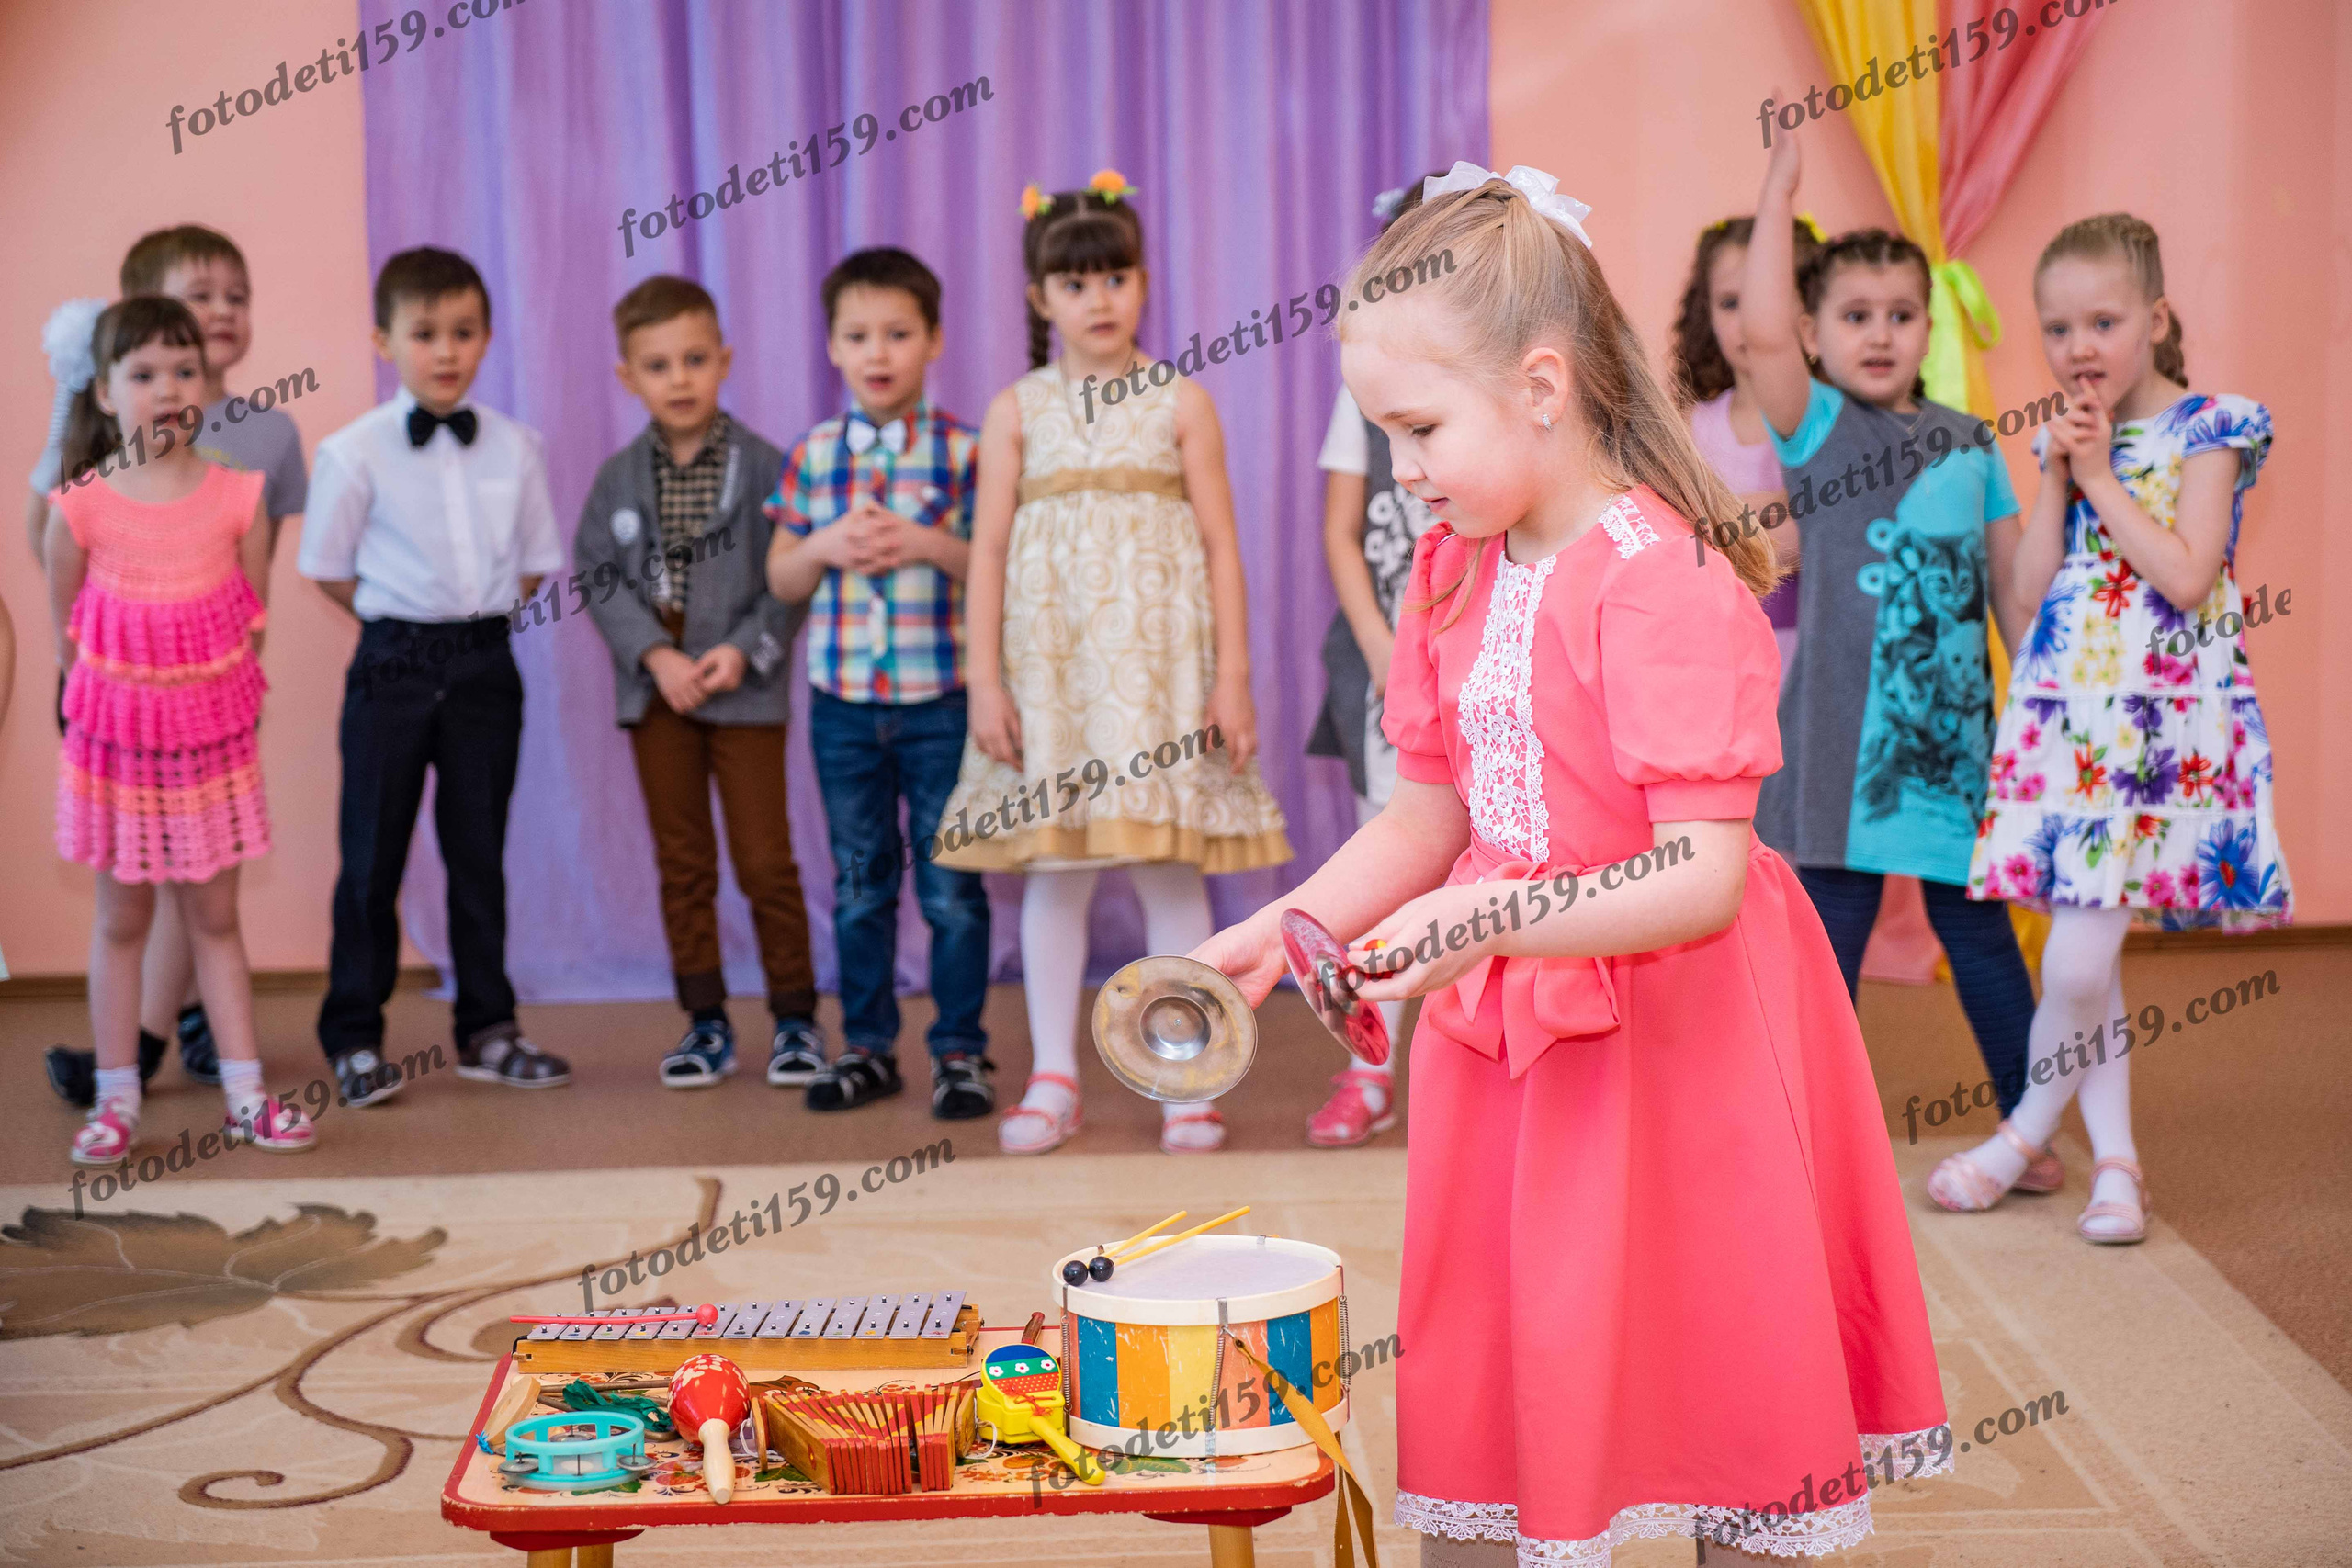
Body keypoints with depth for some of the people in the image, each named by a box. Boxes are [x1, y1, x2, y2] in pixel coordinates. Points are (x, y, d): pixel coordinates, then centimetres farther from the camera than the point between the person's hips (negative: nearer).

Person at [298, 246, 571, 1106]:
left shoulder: (513, 447, 3)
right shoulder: (353, 453, -6)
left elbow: (535, 562, 11)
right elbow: (328, 569, 0)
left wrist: (476, 617, 2)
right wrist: (402, 623, -1)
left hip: (486, 664, 3)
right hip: (394, 668, -3)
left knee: (479, 853, 11)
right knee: (372, 858, 2)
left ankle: (488, 1030, 20)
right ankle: (354, 1039, 13)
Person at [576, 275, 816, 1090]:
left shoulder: (762, 465, -5)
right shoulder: (618, 478, 2)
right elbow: (598, 577, 0)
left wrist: (744, 652, -18)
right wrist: (657, 656, -13)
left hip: (745, 689, -3)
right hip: (657, 689, 3)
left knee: (765, 859, 0)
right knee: (681, 862, 8)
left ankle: (795, 1015, 12)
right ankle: (706, 1022, 17)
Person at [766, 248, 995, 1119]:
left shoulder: (964, 451, -4)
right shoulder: (813, 456, 5)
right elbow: (782, 579, 10)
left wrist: (929, 544, -19)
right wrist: (827, 547, -10)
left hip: (941, 698, -3)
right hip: (843, 700, 3)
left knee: (951, 887, 2)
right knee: (859, 885, 12)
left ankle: (960, 1049, 13)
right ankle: (868, 1046, 23)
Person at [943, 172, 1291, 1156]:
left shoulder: (1181, 402, 5)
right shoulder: (1016, 412, 6)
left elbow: (1220, 545, 3)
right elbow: (987, 550, 4)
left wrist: (1233, 678, -3)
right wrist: (985, 683, -3)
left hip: (1159, 655, -1)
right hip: (1050, 659, 1)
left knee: (1171, 870, 1)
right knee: (1053, 868, 4)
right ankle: (1053, 1078, 14)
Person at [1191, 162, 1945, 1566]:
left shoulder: (1663, 585, -21)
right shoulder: (1453, 572, 4)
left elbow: (1706, 879, -26)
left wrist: (1488, 922, -34)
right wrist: (1279, 929, -3)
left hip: (1673, 1026, -7)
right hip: (1504, 1029, 7)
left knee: (1712, 1384, 6)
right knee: (1472, 1384, 13)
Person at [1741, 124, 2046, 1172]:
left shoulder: (1969, 444, 10)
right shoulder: (1817, 425, -1)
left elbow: (2015, 582, 13)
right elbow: (1762, 330, -20)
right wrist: (1779, 190, -15)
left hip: (1955, 728, 3)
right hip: (1844, 732, -3)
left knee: (1977, 929, 11)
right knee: (1830, 927, 3)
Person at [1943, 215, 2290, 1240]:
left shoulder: (2210, 428, -2)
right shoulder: (2065, 440, 11)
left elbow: (2186, 576, -15)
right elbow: (2026, 598, 3)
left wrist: (2104, 478, -9)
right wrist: (2058, 475, -3)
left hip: (2161, 718, -4)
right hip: (2065, 711, 5)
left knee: (2077, 962, -9)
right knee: (2089, 962, 5)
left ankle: (2029, 1131, 12)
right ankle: (2114, 1158, 17)